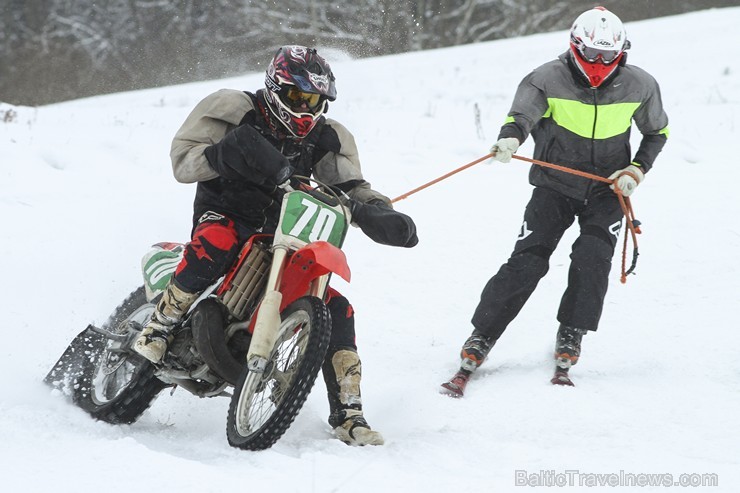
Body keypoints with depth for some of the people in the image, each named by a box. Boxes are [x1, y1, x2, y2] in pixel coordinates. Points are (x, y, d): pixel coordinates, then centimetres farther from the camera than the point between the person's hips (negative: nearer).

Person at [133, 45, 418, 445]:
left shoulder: (325, 138, 6)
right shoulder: (235, 112, -6)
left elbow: (351, 187, -1)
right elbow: (182, 160, -11)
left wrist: (381, 214, -23)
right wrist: (222, 153, -32)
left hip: (283, 232, 4)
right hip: (225, 213, -4)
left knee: (335, 310, -11)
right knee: (216, 241, -41)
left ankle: (348, 415, -4)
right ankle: (160, 325, -24)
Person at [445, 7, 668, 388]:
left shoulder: (639, 86, -8)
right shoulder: (549, 79, -15)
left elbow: (656, 132, 7)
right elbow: (522, 113, -28)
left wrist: (637, 170, -7)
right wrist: (510, 137, -51)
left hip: (606, 189, 2)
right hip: (555, 184, -1)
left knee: (593, 258, -18)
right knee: (527, 261, -12)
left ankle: (569, 341, -3)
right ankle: (480, 338, -6)